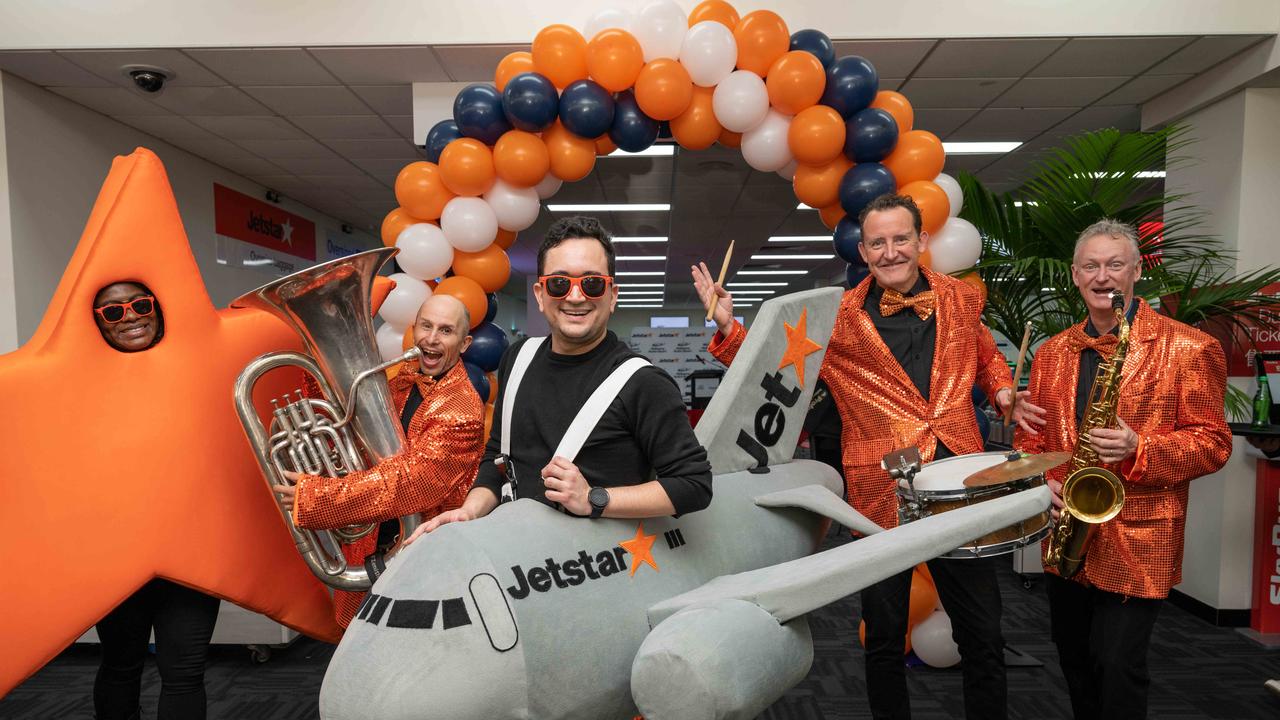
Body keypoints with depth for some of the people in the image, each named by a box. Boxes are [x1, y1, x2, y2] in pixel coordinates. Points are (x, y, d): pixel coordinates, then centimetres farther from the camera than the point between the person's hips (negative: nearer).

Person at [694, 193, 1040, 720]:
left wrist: (1005, 394, 5)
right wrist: (727, 327, -15)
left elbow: (987, 358, 24)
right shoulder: (837, 320, -3)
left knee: (984, 637, 13)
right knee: (884, 639, 15)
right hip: (881, 494, -2)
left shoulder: (961, 300, 6)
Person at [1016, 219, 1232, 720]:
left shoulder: (1189, 349, -6)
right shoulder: (1051, 353, 7)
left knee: (1119, 669, 0)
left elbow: (1212, 444, -7)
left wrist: (1138, 449, -23)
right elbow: (1031, 436, 12)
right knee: (1075, 661, 18)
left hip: (1137, 541, -4)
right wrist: (1041, 482, -6)